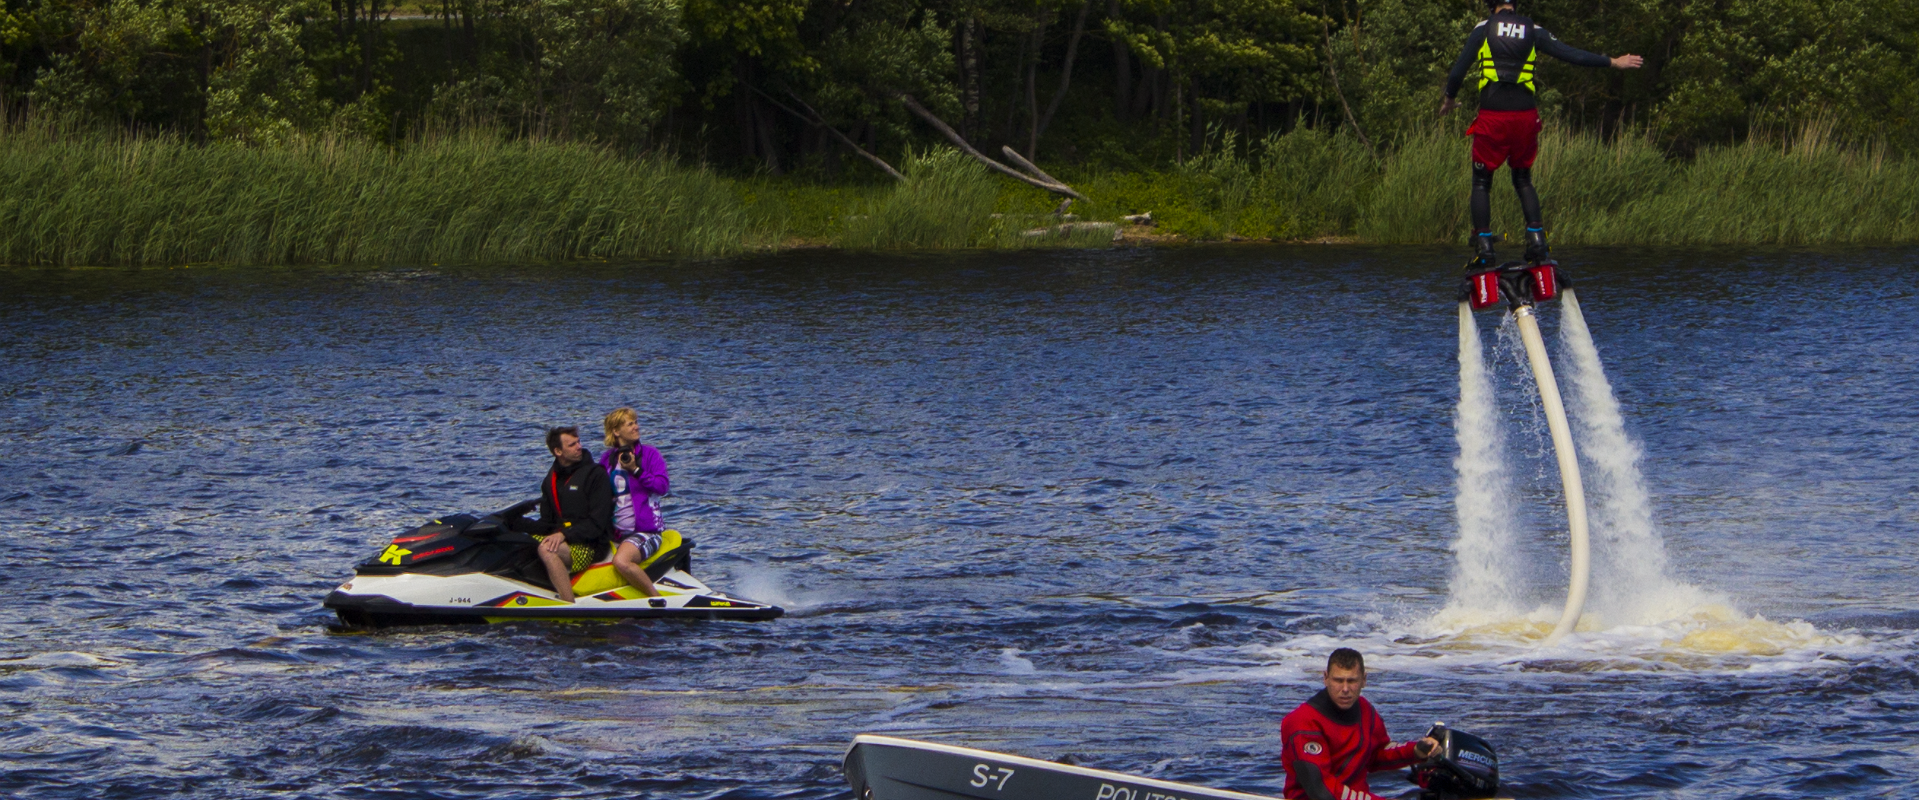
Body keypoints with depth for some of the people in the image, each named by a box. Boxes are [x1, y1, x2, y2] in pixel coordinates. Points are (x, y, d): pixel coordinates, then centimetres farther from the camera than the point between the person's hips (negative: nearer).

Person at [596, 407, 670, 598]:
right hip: (616, 532, 6)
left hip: (646, 530, -6)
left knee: (621, 561, -34)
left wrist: (636, 470, -17)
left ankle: (657, 599, -21)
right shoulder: (607, 459, 11)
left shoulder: (649, 453, 0)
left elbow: (662, 486, -11)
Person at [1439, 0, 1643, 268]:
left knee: (1481, 183, 8)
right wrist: (1613, 62, 18)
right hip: (1525, 115, 3)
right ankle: (1537, 243, 5)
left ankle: (1484, 249, -2)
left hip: (1492, 116, -3)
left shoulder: (1483, 29, 1)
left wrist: (1449, 98, 21)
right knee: (1523, 180, 19)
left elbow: (1459, 69, 2)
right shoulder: (1533, 31, 6)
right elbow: (1572, 55, 7)